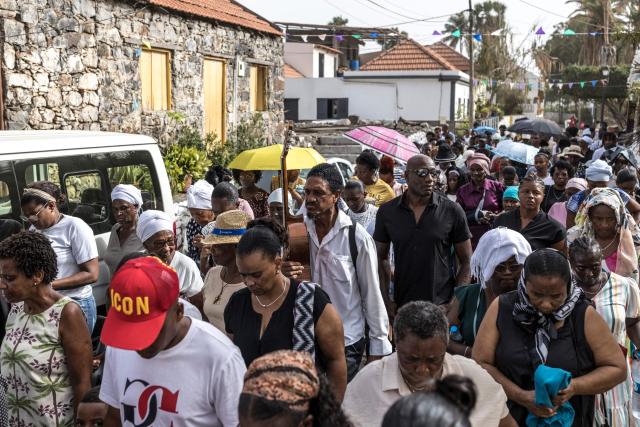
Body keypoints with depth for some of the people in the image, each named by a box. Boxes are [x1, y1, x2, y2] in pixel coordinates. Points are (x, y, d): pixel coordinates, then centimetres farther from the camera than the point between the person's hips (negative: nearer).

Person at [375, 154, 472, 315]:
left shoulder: (452, 211, -3)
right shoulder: (387, 212, 1)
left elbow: (466, 262, 1)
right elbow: (381, 258, 9)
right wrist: (386, 300, -2)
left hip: (442, 307, -1)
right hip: (401, 306, 1)